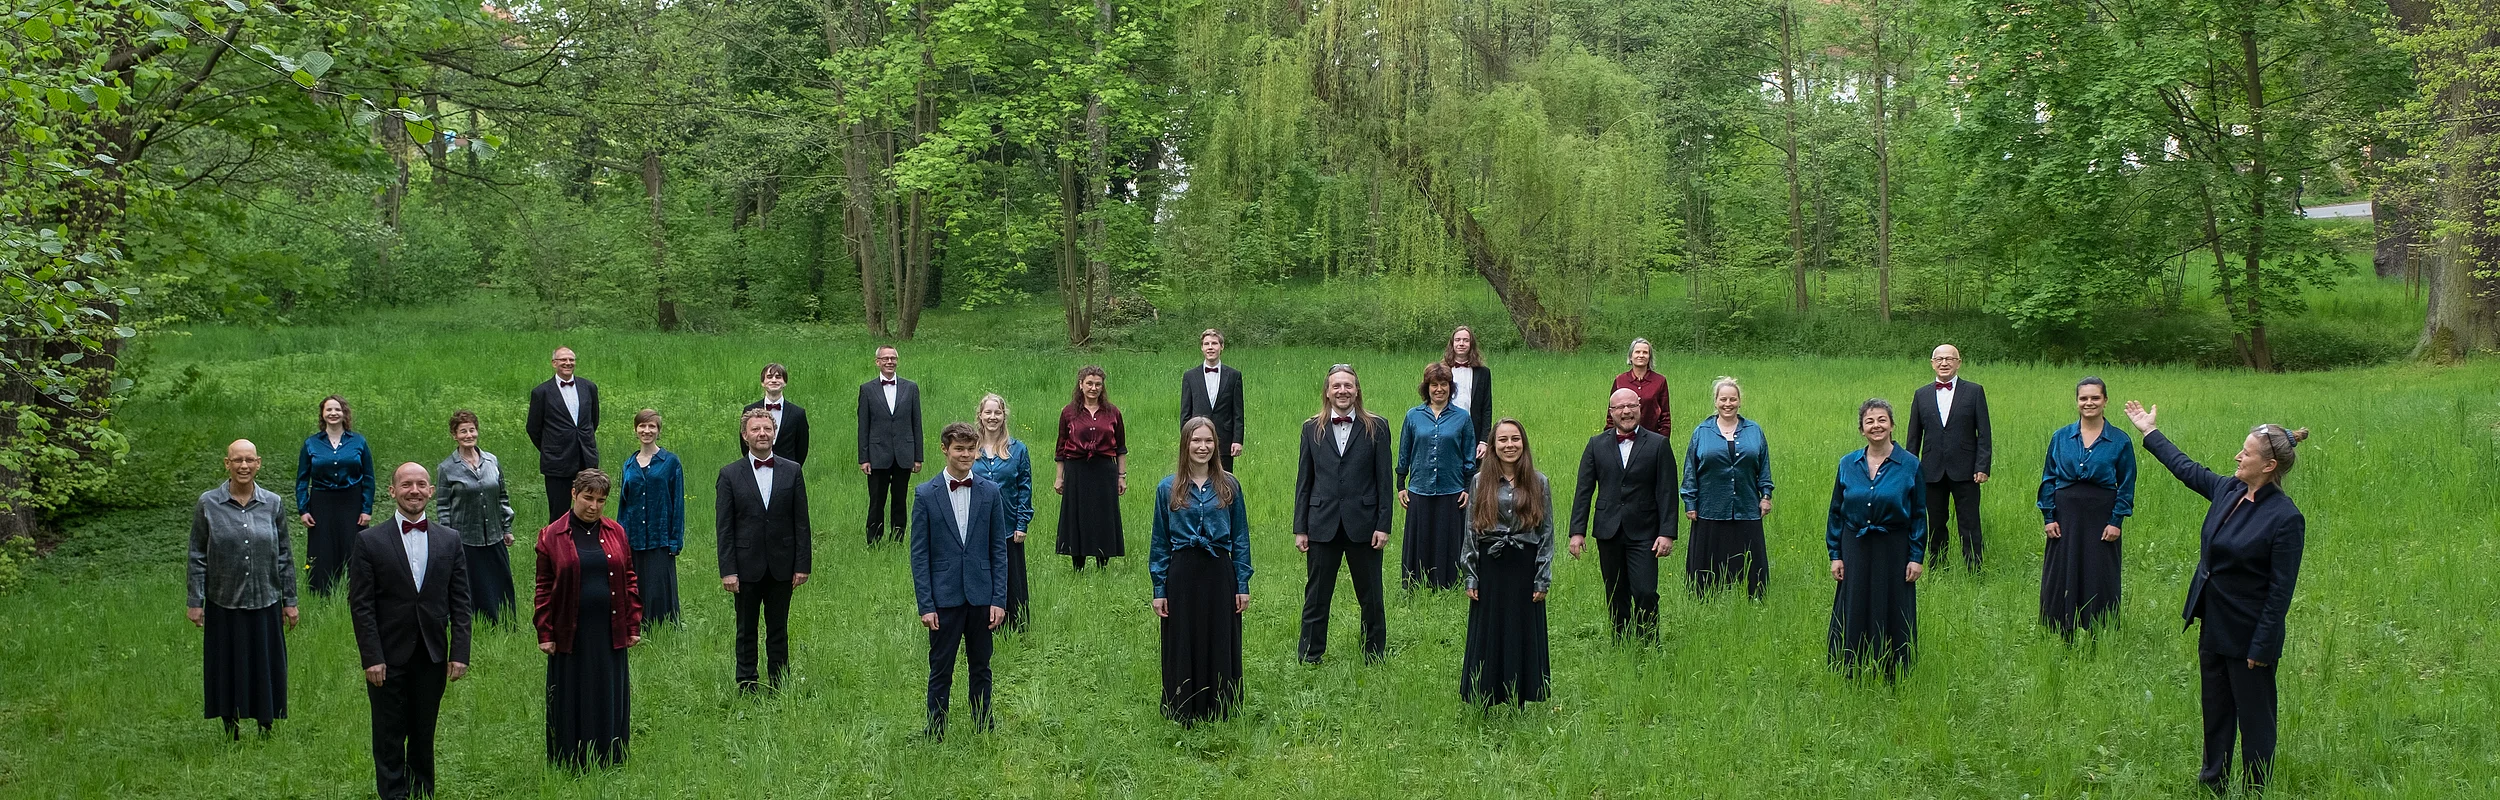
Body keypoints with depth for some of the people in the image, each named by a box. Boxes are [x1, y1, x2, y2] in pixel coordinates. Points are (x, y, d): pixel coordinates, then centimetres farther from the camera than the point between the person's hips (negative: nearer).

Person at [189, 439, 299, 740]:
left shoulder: (272, 504, 2)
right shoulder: (208, 504, -2)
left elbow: (285, 555, 7)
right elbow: (198, 557, 0)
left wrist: (290, 601, 6)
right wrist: (195, 602, -3)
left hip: (265, 604, 1)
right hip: (224, 605, -1)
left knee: (266, 670, 6)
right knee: (228, 671, 7)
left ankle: (266, 733, 19)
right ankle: (232, 734, 19)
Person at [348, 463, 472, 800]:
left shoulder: (450, 540, 4)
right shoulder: (370, 541, -4)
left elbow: (460, 602, 4)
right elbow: (360, 605, -6)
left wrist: (460, 653, -3)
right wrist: (372, 658, -11)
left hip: (432, 657, 2)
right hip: (389, 658, -2)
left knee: (424, 736, 12)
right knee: (389, 739, 4)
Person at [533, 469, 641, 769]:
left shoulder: (615, 533, 7)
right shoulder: (551, 536, 0)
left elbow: (629, 581, 8)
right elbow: (544, 588, 0)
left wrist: (634, 625, 4)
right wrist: (545, 634, -4)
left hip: (610, 632, 2)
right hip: (570, 633, -2)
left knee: (610, 699, 7)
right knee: (572, 701, 5)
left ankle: (609, 761, 17)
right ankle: (571, 764, 16)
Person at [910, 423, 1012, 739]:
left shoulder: (990, 492, 3)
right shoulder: (926, 494, -3)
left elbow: (999, 550, 4)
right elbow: (919, 555, -3)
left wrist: (999, 599, -2)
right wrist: (926, 604, -8)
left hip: (981, 595, 2)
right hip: (945, 597, -2)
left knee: (980, 668, 12)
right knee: (940, 671, 4)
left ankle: (984, 732, 22)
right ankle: (935, 734, 14)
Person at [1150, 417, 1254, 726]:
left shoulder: (1229, 486, 3)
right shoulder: (1168, 489, 2)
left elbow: (1240, 538, 5)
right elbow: (1159, 543, 5)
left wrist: (1243, 584, 0)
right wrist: (1159, 590, 1)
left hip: (1219, 573, 0)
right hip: (1182, 575, 0)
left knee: (1221, 645, 6)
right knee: (1183, 647, 5)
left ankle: (1221, 711, 18)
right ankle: (1183, 713, 17)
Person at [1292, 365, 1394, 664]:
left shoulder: (1376, 427, 1)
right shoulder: (1312, 428, 6)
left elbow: (1384, 479, 0)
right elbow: (1303, 481, 7)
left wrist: (1383, 525, -6)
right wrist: (1300, 528, 3)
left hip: (1363, 524, -1)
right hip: (1322, 524, 1)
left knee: (1371, 597, 8)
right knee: (1316, 597, 6)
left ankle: (1375, 656, 20)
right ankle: (1309, 658, 16)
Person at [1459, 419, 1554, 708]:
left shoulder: (1539, 483, 2)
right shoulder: (1481, 482, 3)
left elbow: (1547, 532, 3)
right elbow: (1470, 531, 5)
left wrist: (1543, 580, -2)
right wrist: (1470, 577, 0)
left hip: (1525, 568, 0)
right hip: (1490, 567, 0)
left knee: (1523, 634, 4)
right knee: (1488, 636, 3)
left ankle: (1519, 700, 13)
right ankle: (1484, 700, 11)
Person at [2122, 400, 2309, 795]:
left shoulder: (2286, 518, -21)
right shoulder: (2228, 490, 0)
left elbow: (2281, 591, -19)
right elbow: (2187, 469, 20)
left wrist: (2261, 647, -18)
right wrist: (2149, 432, 28)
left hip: (2248, 635, -8)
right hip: (2214, 625, 8)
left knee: (2254, 718, 7)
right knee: (2216, 711, 20)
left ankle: (2254, 790, 20)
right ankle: (2213, 785, 34)